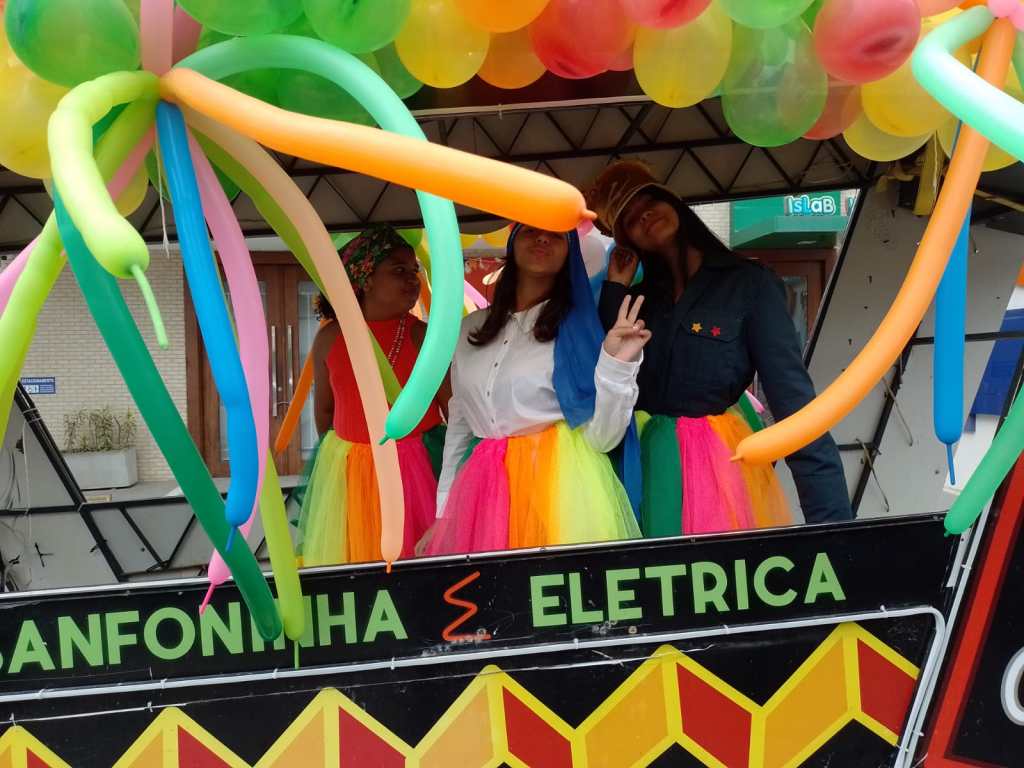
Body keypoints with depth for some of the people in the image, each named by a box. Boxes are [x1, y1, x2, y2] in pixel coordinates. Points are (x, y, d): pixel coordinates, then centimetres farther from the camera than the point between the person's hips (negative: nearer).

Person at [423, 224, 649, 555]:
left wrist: (615, 363, -19)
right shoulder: (471, 328, 11)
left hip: (560, 486, -3)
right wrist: (443, 512, 15)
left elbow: (600, 438, -7)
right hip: (485, 492, 4)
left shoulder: (579, 325, -1)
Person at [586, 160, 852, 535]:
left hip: (722, 470, -4)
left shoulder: (749, 283, -3)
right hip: (645, 468, 4)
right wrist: (614, 289, 2)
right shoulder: (639, 297, 11)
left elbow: (794, 399, -12)